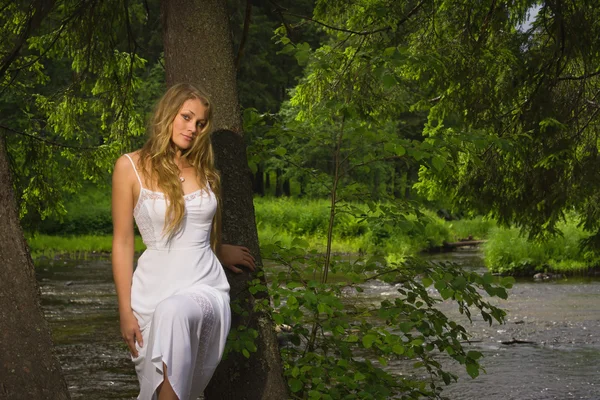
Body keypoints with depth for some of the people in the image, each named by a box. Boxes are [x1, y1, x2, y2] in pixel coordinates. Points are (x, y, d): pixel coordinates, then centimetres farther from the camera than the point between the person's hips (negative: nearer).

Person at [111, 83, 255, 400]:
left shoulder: (205, 169, 12)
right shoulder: (131, 166, 0)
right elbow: (123, 243, -1)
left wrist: (220, 252, 47)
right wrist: (125, 311, -4)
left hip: (205, 284, 1)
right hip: (155, 286, -1)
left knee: (174, 311, -34)